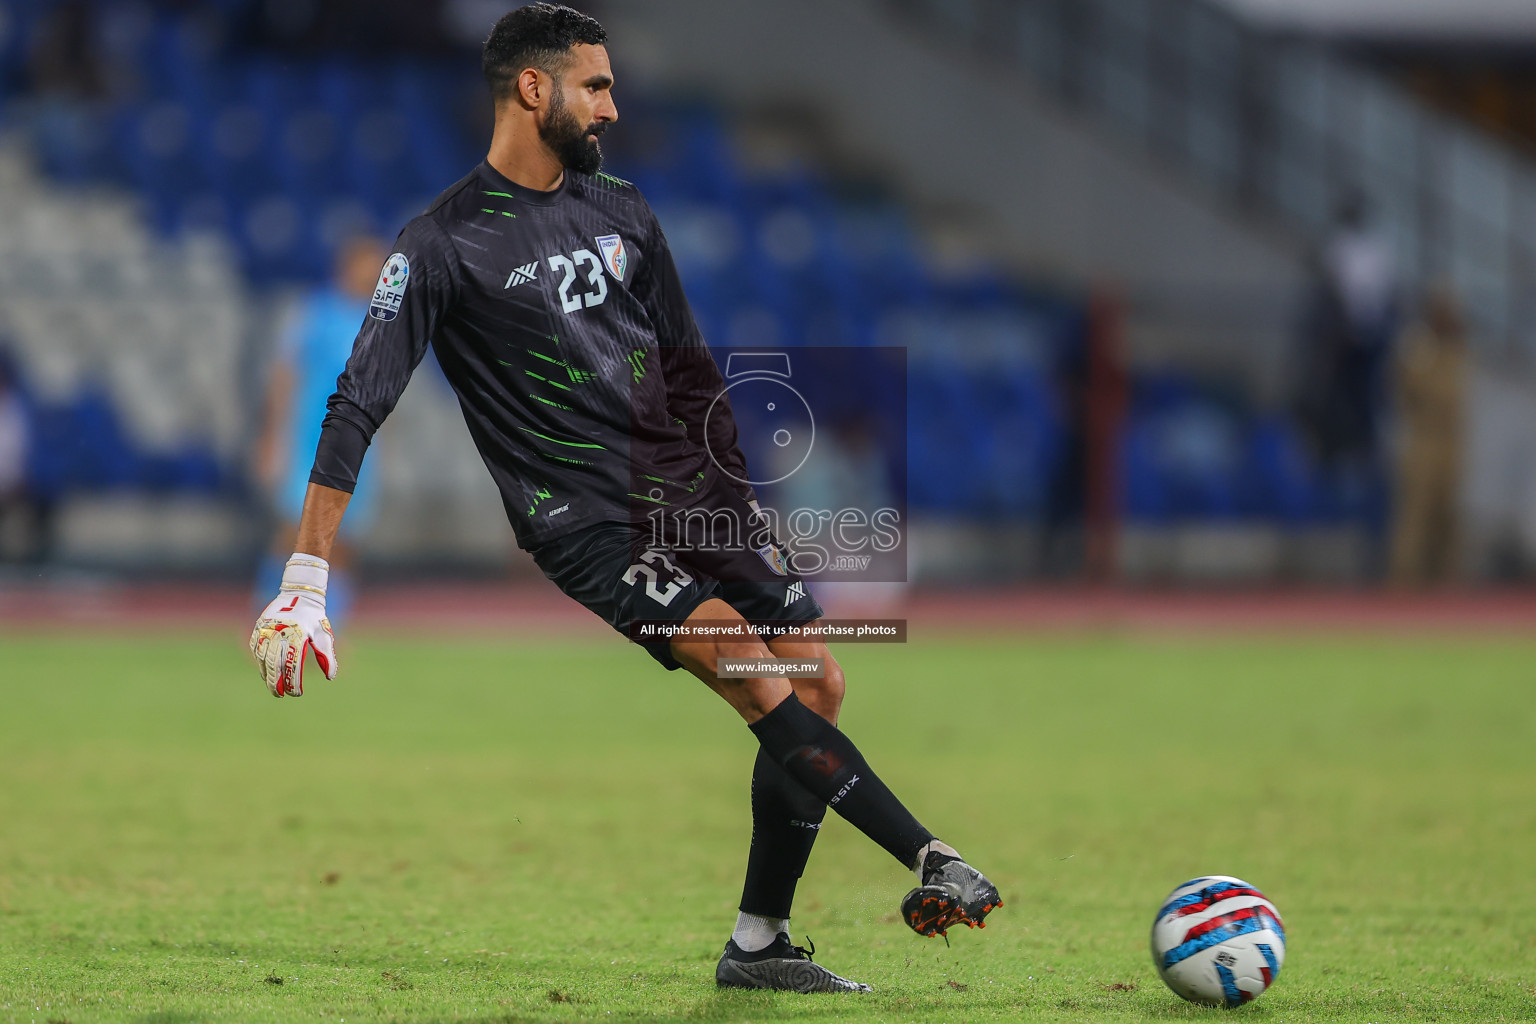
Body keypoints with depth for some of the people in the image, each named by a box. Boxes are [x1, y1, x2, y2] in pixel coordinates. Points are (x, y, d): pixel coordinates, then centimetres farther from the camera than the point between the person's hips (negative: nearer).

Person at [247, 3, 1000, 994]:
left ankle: (760, 945, 12)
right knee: (761, 683, -23)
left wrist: (734, 496, 25)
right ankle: (932, 864, -24)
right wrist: (305, 586, -14)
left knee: (818, 689, 1)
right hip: (589, 524, -7)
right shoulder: (443, 245, -7)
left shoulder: (621, 211, 13)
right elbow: (358, 408, -9)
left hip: (692, 490, 7)